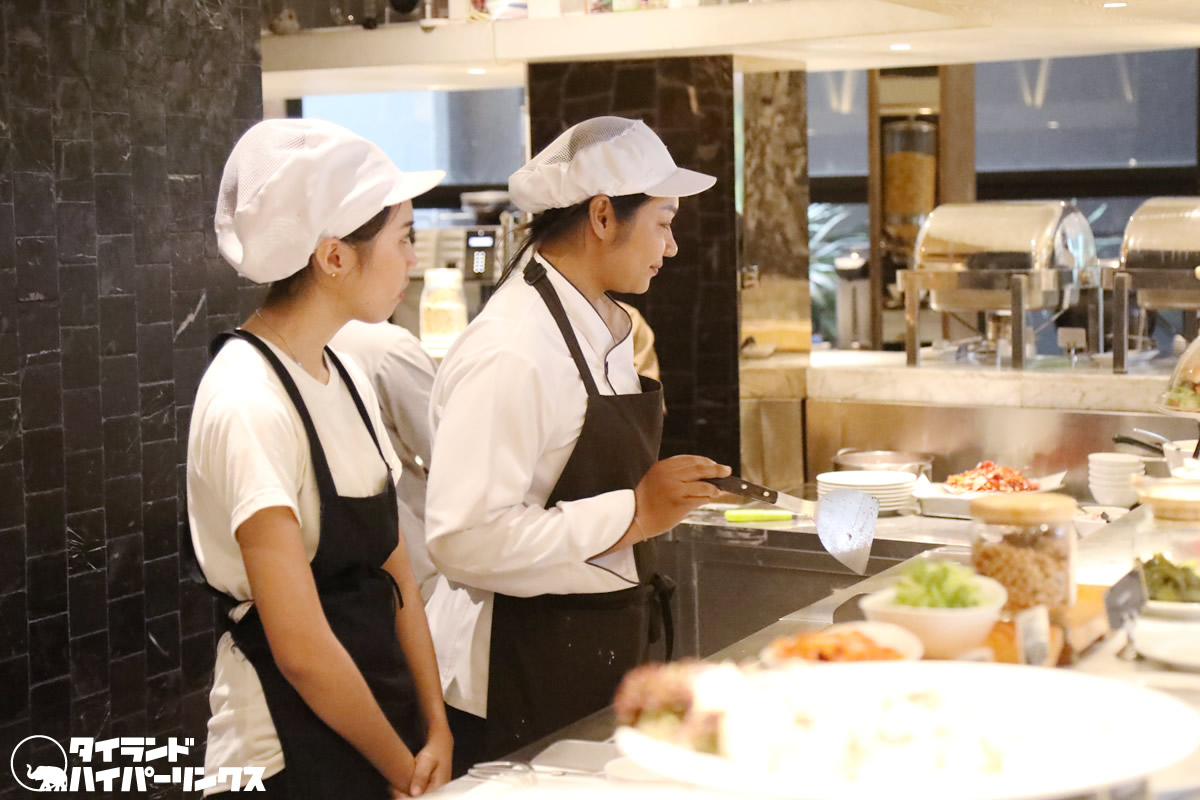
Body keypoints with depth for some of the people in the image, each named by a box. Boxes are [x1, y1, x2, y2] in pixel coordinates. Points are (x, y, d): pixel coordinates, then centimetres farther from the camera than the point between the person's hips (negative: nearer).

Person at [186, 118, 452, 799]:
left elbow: (394, 575, 6)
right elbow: (302, 649, -20)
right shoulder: (248, 406, -21)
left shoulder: (348, 379, 4)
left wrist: (436, 732, 0)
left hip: (382, 700, 7)